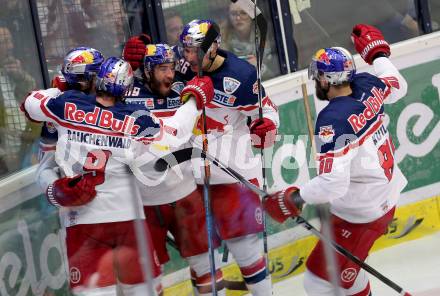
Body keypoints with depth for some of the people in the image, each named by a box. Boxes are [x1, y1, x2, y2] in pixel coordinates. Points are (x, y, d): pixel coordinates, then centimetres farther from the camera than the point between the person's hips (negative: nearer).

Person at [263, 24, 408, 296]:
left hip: (362, 216, -9)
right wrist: (377, 52, 30)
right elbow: (398, 86, 19)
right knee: (343, 259, 29)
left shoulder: (332, 121, -28)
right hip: (387, 195, 9)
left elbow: (333, 182, -32)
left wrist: (295, 198, -20)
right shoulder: (367, 85, -6)